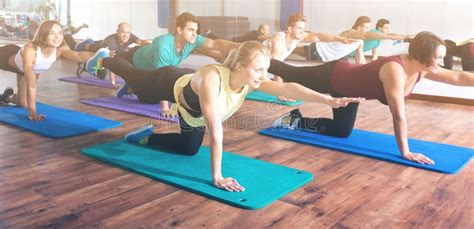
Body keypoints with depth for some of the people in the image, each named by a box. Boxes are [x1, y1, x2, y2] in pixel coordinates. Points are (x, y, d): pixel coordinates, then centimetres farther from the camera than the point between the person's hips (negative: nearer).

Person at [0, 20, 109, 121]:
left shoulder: (61, 49, -37)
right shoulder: (30, 49, -49)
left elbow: (78, 56, -60)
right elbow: (31, 86, -52)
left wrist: (96, 55, -80)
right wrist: (32, 113, -55)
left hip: (33, 70, 5)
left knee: (23, 103, 14)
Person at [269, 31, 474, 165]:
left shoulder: (423, 69, -14)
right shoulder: (394, 69, -39)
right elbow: (399, 115, -37)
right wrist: (405, 152, -32)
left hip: (347, 85, 8)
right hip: (333, 77, -8)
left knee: (341, 131, 19)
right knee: (290, 75, 13)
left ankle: (296, 120, 31)